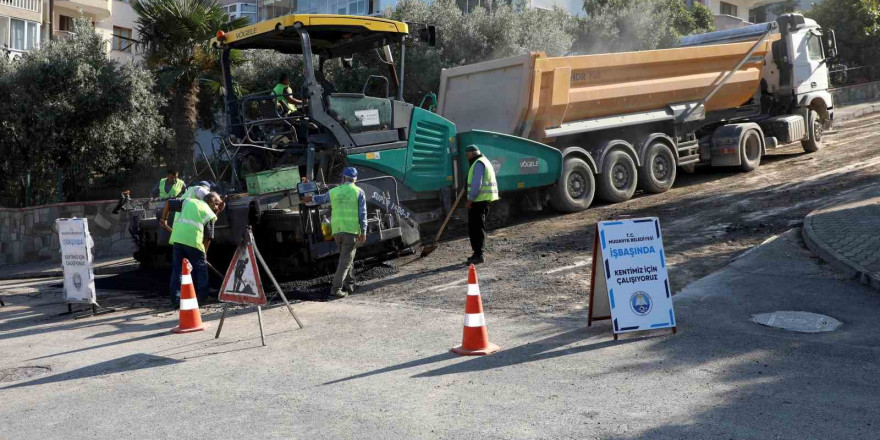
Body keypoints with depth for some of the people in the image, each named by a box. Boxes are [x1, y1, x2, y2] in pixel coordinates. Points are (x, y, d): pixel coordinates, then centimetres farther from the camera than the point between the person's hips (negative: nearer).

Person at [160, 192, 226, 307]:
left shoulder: (188, 201, 22)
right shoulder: (210, 214, 12)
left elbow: (168, 203, 22)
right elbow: (208, 237, 8)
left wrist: (164, 218, 31)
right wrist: (204, 253, 16)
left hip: (177, 238, 4)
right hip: (194, 241, -4)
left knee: (177, 269, 10)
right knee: (200, 269, 12)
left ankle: (175, 299, 9)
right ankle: (201, 298, 15)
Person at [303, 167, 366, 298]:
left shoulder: (333, 192, 11)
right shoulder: (359, 192, 2)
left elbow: (322, 198, 31)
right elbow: (362, 213, -4)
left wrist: (311, 198, 52)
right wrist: (363, 232, -2)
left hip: (336, 229, 4)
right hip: (352, 229, -4)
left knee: (345, 256, 21)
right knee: (346, 259, -4)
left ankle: (349, 284, 25)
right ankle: (336, 288, -12)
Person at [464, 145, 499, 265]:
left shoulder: (478, 164, -11)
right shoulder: (484, 161, 23)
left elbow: (476, 183, -20)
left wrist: (470, 199, -19)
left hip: (479, 200, -11)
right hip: (483, 200, 11)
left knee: (476, 228, -10)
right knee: (477, 227, 16)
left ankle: (478, 255, -10)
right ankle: (478, 254, 23)